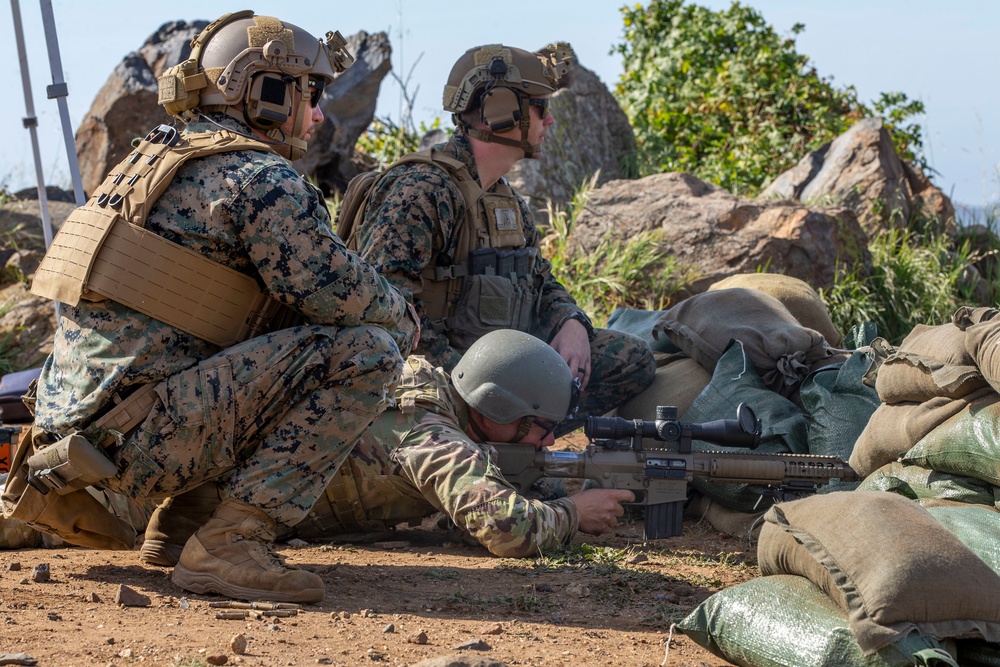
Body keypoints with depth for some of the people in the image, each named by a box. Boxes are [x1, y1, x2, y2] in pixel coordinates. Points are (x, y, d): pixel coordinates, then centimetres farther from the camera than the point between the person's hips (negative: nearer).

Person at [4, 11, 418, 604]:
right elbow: (340, 293, -12)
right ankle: (231, 543, -18)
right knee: (367, 353, -15)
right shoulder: (261, 178, -8)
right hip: (140, 439, -10)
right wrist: (405, 320, 10)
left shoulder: (158, 160, 22)